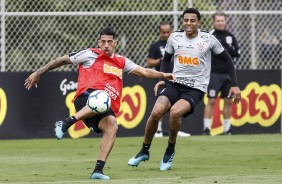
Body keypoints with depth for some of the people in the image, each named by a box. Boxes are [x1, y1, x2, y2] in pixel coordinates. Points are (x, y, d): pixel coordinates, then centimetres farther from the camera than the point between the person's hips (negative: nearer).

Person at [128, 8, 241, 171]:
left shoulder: (208, 39, -4)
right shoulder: (175, 38, 3)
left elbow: (227, 59, 6)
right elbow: (166, 59, 20)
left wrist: (235, 85, 2)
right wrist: (162, 79, 6)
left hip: (196, 88, -3)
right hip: (174, 84, 3)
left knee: (175, 112, -31)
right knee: (156, 112, -20)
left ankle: (170, 151, -6)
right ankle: (144, 151, 2)